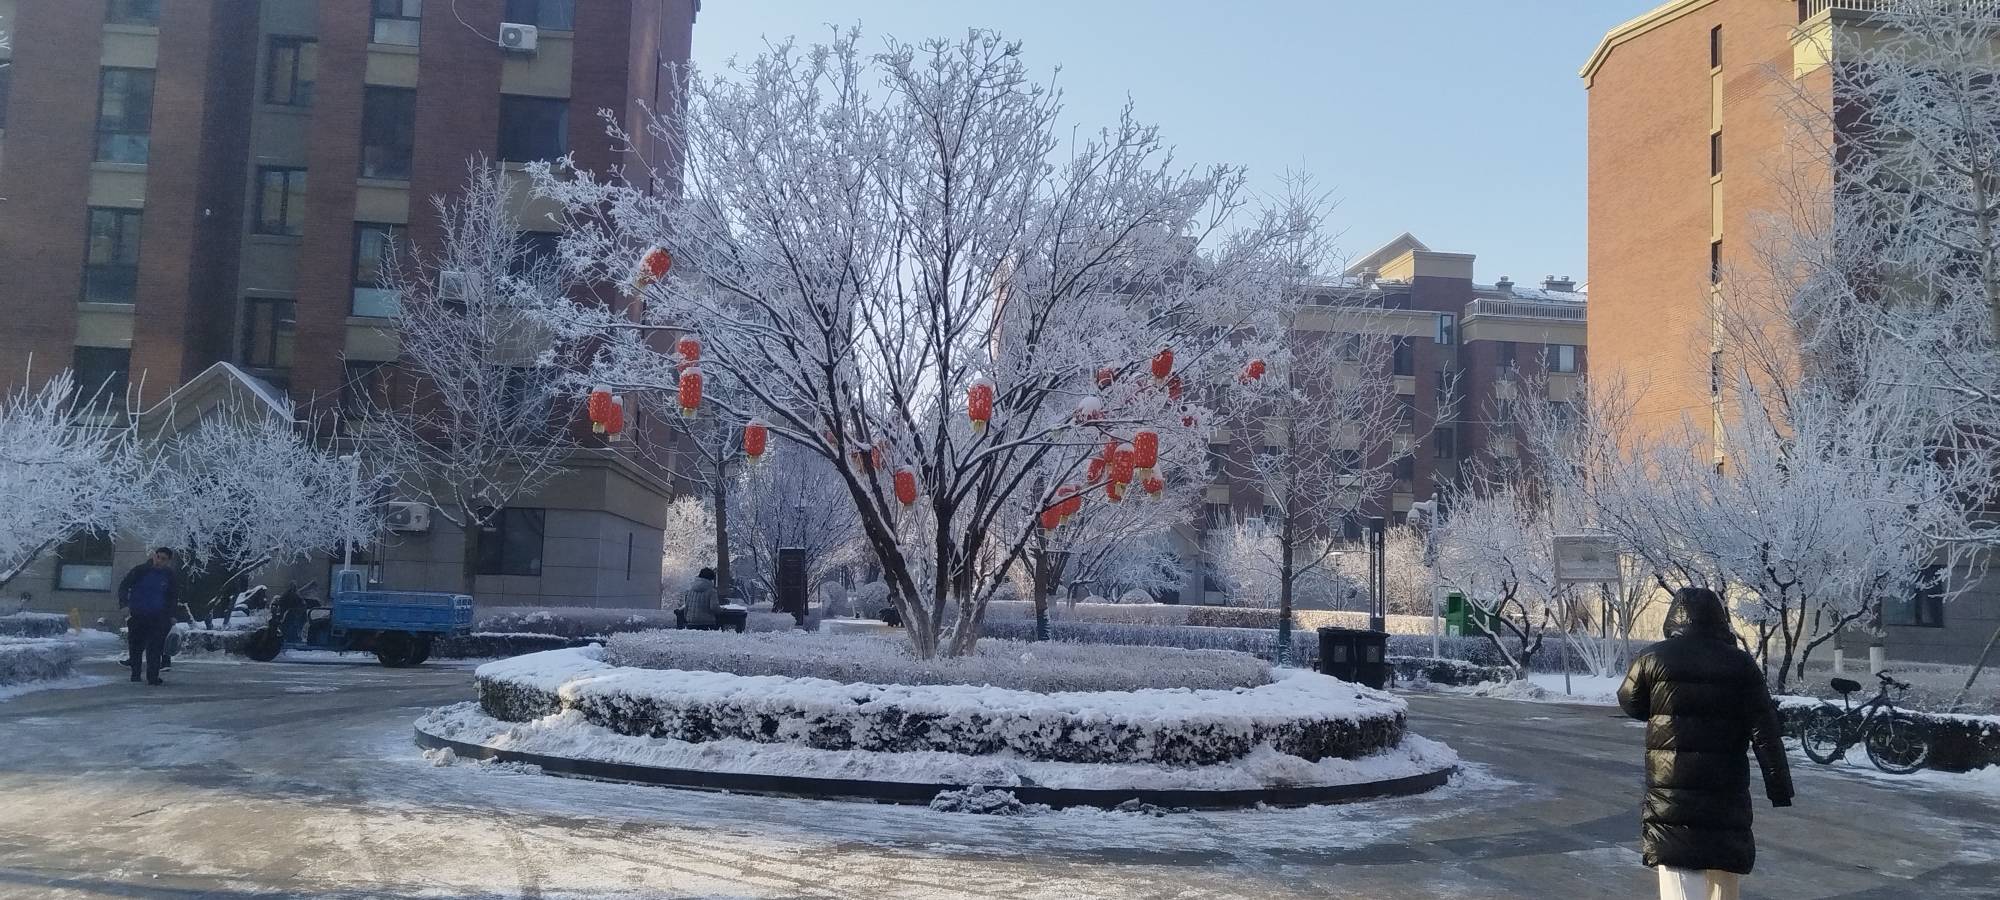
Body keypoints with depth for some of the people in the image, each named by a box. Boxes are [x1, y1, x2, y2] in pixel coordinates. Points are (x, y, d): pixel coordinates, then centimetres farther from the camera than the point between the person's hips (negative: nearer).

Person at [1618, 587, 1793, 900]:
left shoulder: (1654, 658, 0)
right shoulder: (1740, 663, 3)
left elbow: (1630, 703, 16)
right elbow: (1765, 730, -1)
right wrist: (1780, 788, 1)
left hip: (1672, 788, -3)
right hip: (1727, 790, 3)